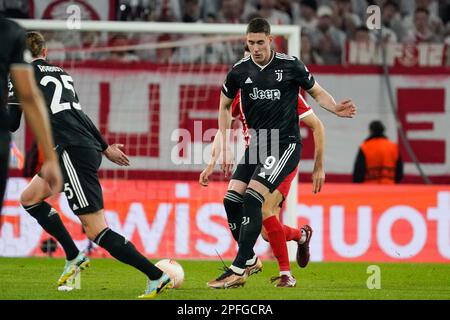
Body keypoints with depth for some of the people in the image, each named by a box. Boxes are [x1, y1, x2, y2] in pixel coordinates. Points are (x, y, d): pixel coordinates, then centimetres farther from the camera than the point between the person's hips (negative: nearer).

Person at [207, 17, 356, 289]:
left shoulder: (290, 65, -6)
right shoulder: (240, 70, 3)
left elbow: (316, 92, 6)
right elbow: (225, 106, 17)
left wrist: (335, 108, -15)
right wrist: (225, 147, 11)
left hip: (286, 144, -5)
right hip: (257, 144, 5)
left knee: (252, 199, -19)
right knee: (232, 200, -6)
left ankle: (238, 271, -18)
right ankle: (249, 260, 15)